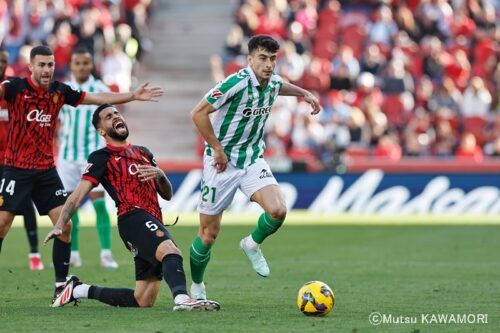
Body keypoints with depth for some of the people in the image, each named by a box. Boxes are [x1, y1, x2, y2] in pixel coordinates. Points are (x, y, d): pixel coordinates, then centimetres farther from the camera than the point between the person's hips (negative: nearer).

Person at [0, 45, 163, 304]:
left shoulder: (60, 91, 6)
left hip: (46, 170, 5)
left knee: (64, 225, -3)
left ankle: (61, 285, 5)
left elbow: (99, 98, 14)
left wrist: (133, 96, 10)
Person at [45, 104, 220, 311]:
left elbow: (167, 194, 23)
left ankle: (80, 290, 21)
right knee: (171, 252, -37)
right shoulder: (101, 158, 6)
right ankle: (182, 298, -64)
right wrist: (60, 225, -16)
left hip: (153, 221, 7)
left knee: (143, 301, 5)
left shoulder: (143, 153, 25)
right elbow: (78, 195, -3)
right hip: (134, 218, -7)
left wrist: (160, 174, 1)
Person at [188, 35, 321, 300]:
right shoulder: (236, 83, -23)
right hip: (222, 164, -5)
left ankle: (253, 244, 12)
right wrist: (217, 149, -19)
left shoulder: (273, 82, 0)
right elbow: (198, 113, -22)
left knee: (278, 210, -19)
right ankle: (196, 286, 24)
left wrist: (305, 93, 15)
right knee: (208, 233, 1)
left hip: (253, 160, 5)